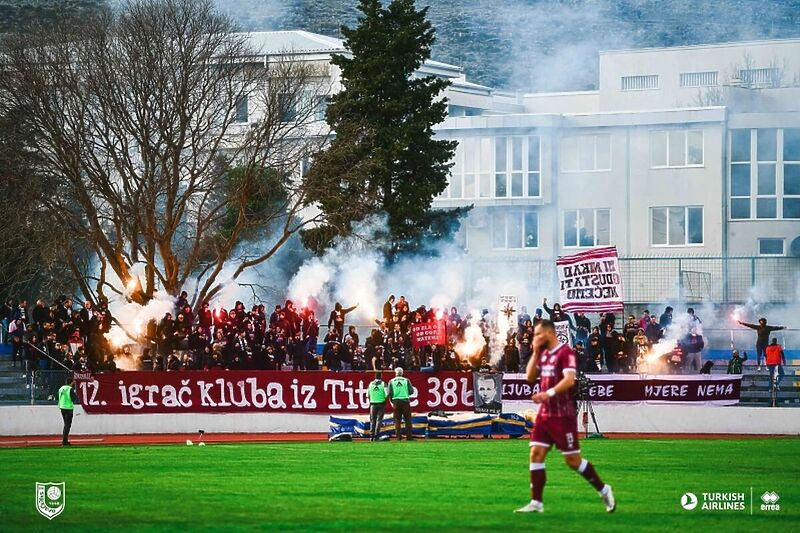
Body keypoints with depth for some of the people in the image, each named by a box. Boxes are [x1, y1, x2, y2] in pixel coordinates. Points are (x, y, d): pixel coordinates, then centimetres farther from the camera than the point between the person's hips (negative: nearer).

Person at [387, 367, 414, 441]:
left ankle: (398, 436, 1)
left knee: (397, 420, 5)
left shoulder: (391, 381, 3)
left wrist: (392, 401, 13)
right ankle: (409, 436, 0)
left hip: (396, 401, 1)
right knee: (408, 419, 4)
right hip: (405, 401, -1)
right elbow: (411, 391, -1)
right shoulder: (406, 380, 1)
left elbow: (389, 393, 0)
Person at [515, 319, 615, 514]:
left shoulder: (565, 352, -13)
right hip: (545, 413, 8)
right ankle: (536, 503, 1)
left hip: (563, 415, -8)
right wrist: (535, 353, 4)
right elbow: (530, 377, 12)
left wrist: (549, 393, -36)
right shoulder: (543, 354, 13)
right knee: (536, 454, -1)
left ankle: (604, 490, 16)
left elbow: (569, 379, -24)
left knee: (572, 460, -2)